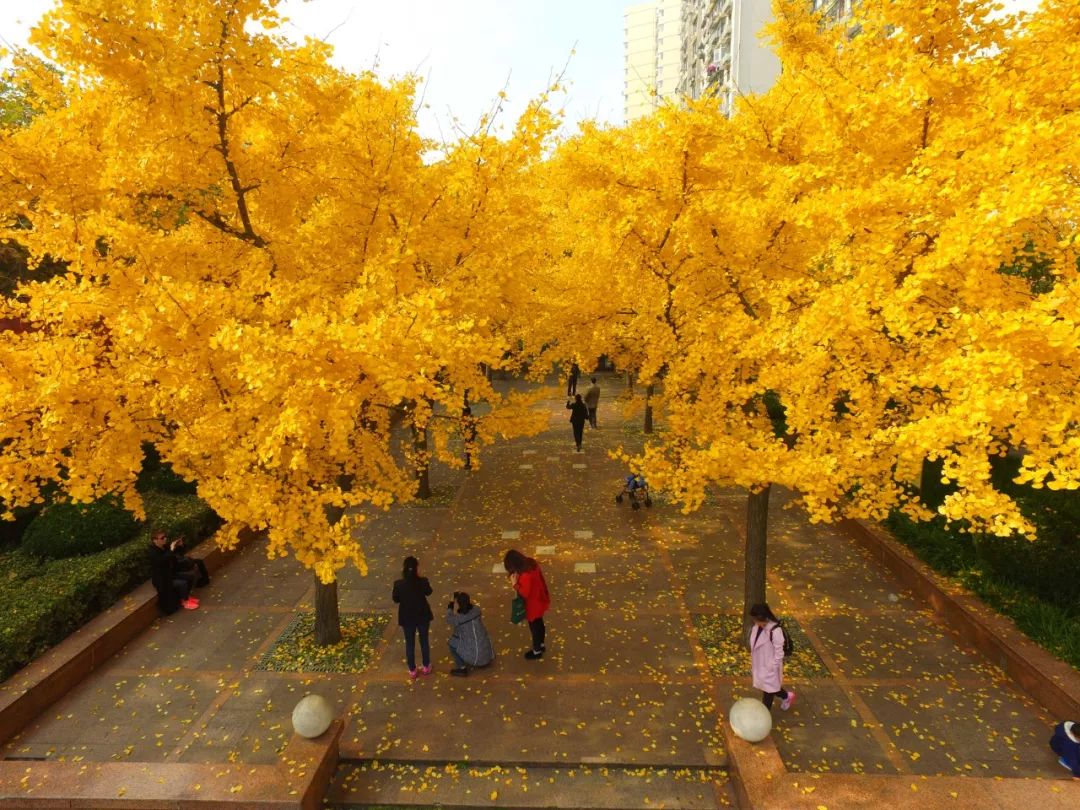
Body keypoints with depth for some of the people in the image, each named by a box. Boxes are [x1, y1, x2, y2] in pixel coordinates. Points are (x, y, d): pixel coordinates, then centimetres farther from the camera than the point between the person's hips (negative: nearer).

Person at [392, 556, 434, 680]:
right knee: (424, 641, 21)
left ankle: (412, 671, 30)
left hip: (407, 618, 0)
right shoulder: (423, 581, -22)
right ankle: (426, 667, 36)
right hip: (422, 616, 1)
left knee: (410, 644, 18)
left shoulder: (399, 584, -23)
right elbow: (428, 592, 0)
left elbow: (395, 599, -5)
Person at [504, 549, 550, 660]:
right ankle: (541, 645, 49)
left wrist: (515, 584, -23)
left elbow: (525, 593, -27)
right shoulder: (531, 563, -10)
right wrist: (519, 580, -2)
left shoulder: (526, 575, -37)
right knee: (539, 624, 28)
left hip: (533, 605, -8)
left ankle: (537, 651, 37)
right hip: (539, 601, 8)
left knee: (534, 628, 15)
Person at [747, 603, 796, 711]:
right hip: (759, 665, 7)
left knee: (768, 691, 10)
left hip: (770, 667, -7)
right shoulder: (756, 627, -7)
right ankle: (787, 697, 53)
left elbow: (779, 653, -20)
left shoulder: (775, 631, -29)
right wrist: (752, 663, 13)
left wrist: (774, 669, -15)